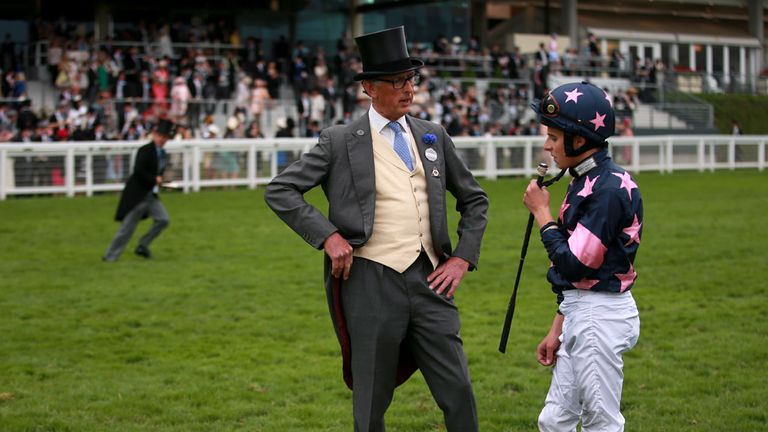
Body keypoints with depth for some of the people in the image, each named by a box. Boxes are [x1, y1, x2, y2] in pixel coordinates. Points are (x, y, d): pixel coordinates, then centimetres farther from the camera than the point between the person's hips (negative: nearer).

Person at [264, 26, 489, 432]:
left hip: (429, 278, 3)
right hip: (372, 281, -3)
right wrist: (328, 235, -10)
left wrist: (463, 258, 8)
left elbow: (474, 199, 20)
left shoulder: (433, 137, 11)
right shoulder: (340, 141, -1)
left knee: (458, 392, 2)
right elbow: (279, 191, 0)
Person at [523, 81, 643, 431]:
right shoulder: (583, 182, 13)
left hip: (601, 315, -10)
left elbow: (573, 264, -21)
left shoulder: (609, 188, -18)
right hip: (580, 314, 10)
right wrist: (557, 329, 18)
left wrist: (541, 212, -10)